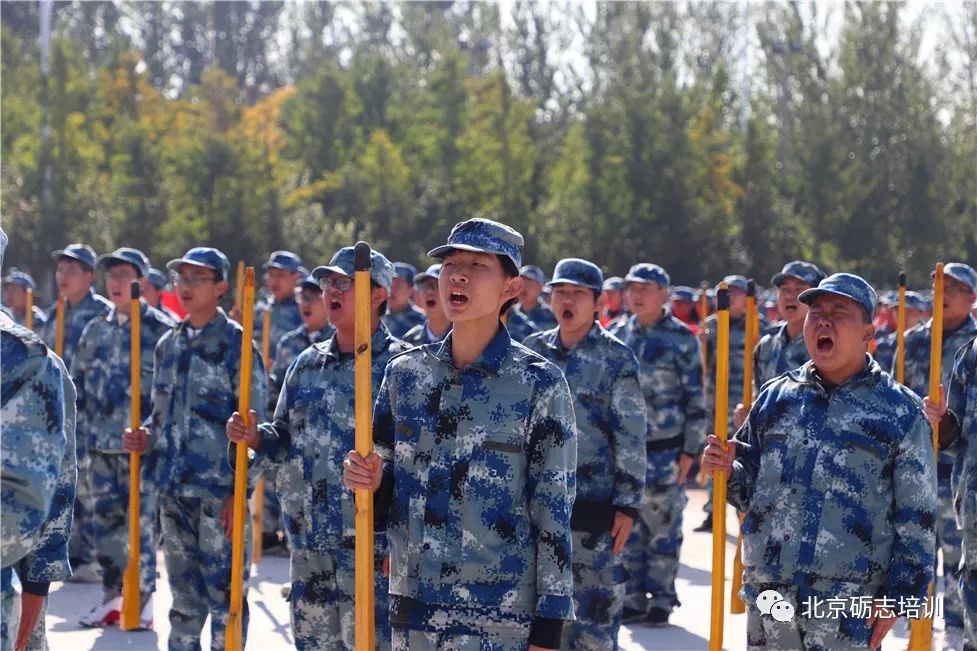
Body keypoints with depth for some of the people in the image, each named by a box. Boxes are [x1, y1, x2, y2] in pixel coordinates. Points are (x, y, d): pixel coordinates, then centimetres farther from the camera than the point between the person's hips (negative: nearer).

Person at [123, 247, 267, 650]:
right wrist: (145, 438, 2)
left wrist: (240, 493, -13)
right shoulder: (168, 346, 13)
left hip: (219, 491, -6)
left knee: (224, 591, -2)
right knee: (183, 595, 13)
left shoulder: (237, 344, -5)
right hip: (173, 488, 6)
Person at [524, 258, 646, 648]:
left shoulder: (616, 359, -5)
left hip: (594, 504, -4)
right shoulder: (534, 352, 7)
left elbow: (632, 436, -6)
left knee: (595, 608, -2)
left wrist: (627, 505, -10)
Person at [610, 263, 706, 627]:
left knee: (663, 524, 1)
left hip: (665, 447, -4)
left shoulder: (682, 339, -5)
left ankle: (661, 600, 10)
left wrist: (690, 449, -8)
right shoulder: (619, 338, 9)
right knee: (629, 524, 7)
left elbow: (695, 398, -5)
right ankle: (634, 597, 16)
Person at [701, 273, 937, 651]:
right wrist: (728, 472, -3)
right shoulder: (775, 397, 11)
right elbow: (752, 486, 19)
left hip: (852, 604, -4)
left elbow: (916, 516, -1)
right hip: (768, 592, 5)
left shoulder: (899, 411, -2)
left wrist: (899, 596, -5)